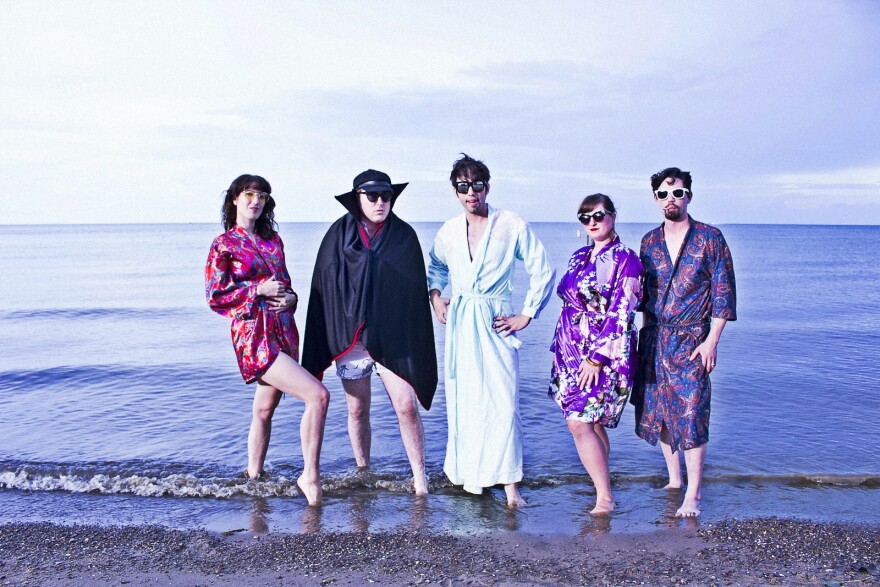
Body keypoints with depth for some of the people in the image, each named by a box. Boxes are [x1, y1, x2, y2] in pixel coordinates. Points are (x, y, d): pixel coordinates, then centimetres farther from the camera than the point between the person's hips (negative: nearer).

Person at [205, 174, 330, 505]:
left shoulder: (272, 239, 15)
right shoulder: (223, 245, -1)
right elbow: (214, 295, -4)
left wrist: (289, 296, -2)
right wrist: (258, 289, -12)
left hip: (284, 331, 7)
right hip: (253, 335, -6)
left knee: (265, 409, 16)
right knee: (318, 395, -18)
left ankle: (253, 477, 31)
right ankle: (310, 476, -6)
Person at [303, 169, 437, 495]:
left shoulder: (404, 236, 2)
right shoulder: (339, 235, 2)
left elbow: (415, 292, 4)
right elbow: (324, 288, 4)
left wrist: (413, 339, 1)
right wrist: (332, 336, 0)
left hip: (392, 336, -1)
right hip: (349, 336, 1)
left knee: (407, 407, -8)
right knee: (357, 410, 9)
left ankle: (420, 478, 5)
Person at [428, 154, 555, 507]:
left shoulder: (512, 226, -3)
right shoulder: (448, 232, 8)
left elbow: (543, 270, 1)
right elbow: (436, 268, 27)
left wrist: (527, 314, -1)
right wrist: (434, 295, 10)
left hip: (495, 323, -3)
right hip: (459, 322, 4)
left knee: (503, 401, -9)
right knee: (462, 400, 6)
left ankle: (509, 482, 1)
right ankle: (468, 472, 21)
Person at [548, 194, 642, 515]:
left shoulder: (625, 258, -8)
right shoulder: (579, 257, 13)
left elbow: (620, 315, -14)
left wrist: (596, 357, -18)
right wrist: (560, 350, 16)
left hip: (605, 353, -7)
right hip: (571, 351, 7)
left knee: (579, 422, -13)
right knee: (592, 422, 10)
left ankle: (605, 498, -3)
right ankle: (602, 488, 20)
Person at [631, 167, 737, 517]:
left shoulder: (709, 238, -2)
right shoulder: (649, 241, 10)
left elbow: (723, 292, -4)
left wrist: (711, 340, -11)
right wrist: (644, 334, 11)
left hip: (691, 340, -4)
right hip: (653, 340, 5)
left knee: (690, 414, -7)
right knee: (657, 411, 8)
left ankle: (693, 493, 2)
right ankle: (674, 480, 25)